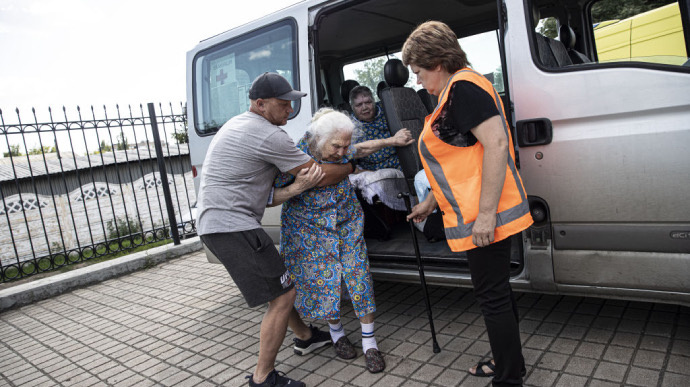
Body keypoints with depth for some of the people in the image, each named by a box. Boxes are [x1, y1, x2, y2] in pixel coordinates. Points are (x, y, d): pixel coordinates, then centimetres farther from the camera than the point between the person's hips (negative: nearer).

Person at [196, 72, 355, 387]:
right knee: (282, 296, -5)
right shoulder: (268, 136, -16)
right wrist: (352, 166, 8)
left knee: (278, 281, 23)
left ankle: (305, 336, 40)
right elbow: (323, 176, -11)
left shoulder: (238, 124, 16)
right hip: (232, 226, -11)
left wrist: (297, 185, -2)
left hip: (214, 223, 11)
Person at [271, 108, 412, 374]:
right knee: (323, 282, 3)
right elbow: (269, 199, -20)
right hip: (309, 232, -3)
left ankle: (369, 343, 11)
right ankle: (336, 332, 32)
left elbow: (361, 149, 16)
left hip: (347, 225, 4)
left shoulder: (341, 152, -8)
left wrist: (391, 141, 10)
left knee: (359, 276, -4)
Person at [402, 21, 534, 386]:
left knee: (493, 297, 1)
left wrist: (485, 213, -27)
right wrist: (430, 202, 28)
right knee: (497, 291, 21)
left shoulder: (463, 87, -14)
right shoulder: (454, 94, 19)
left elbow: (496, 143, -25)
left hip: (484, 218, -11)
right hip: (476, 217, 11)